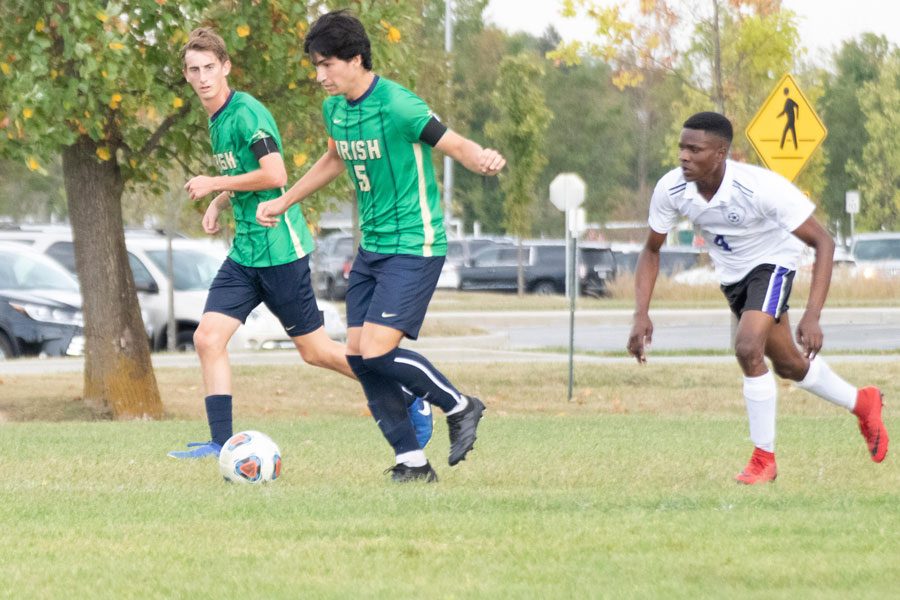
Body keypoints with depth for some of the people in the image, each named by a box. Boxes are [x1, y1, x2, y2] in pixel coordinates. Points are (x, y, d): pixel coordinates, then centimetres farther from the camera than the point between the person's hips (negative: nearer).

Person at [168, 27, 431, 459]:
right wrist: (220, 202, 11)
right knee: (208, 337, -3)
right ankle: (221, 443, -1)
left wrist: (215, 183, -15)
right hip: (244, 251, 9)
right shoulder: (216, 119, 13)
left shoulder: (246, 113, -16)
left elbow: (274, 175, -25)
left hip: (279, 249, -9)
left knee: (314, 349, 1)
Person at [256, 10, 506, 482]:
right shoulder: (334, 109, 6)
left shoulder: (397, 106, -18)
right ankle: (412, 462, 7)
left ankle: (459, 407, 5)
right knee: (357, 354, 0)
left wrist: (483, 160, -41)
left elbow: (457, 146, -18)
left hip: (414, 247, -8)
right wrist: (283, 203, 31)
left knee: (376, 351, -18)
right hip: (371, 247, 8)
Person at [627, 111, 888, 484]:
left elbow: (822, 243, -28)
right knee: (788, 366, 17)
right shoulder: (671, 189, -24)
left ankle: (764, 458, -11)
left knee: (748, 348, -28)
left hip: (771, 262, -6)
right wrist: (641, 314, -17)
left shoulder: (762, 187, -36)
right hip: (731, 273, 6)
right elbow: (651, 250, -5)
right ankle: (862, 404, 45)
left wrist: (812, 316, -37)